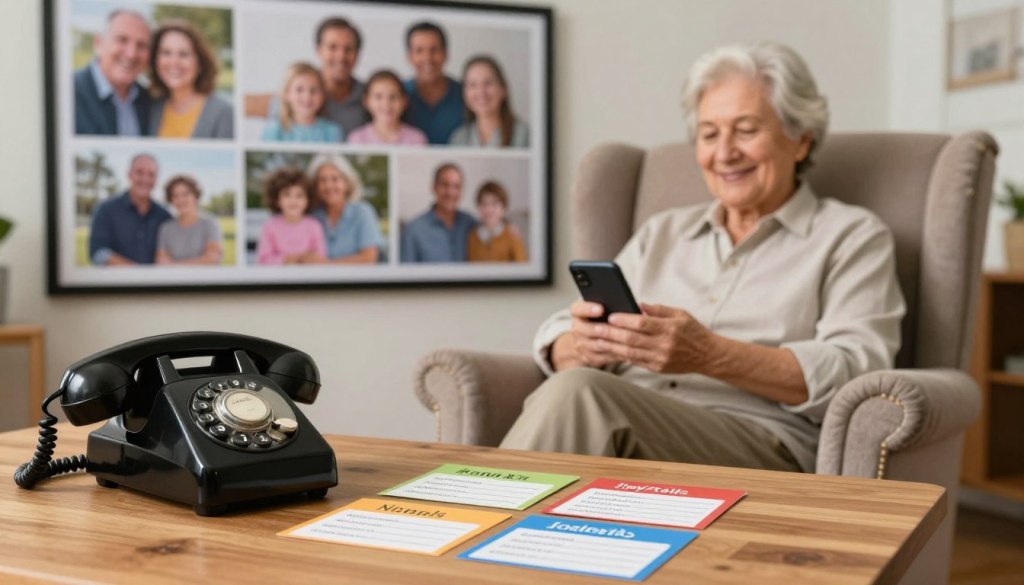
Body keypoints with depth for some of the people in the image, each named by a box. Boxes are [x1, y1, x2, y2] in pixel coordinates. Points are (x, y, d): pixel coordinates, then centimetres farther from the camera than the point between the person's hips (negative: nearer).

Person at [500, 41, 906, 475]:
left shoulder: (852, 237, 13)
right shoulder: (661, 233, 26)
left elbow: (856, 371, -5)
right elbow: (557, 345, 17)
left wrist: (709, 355, -18)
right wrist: (583, 347, -9)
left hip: (761, 446, -3)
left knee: (577, 393, -32)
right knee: (574, 383, -34)